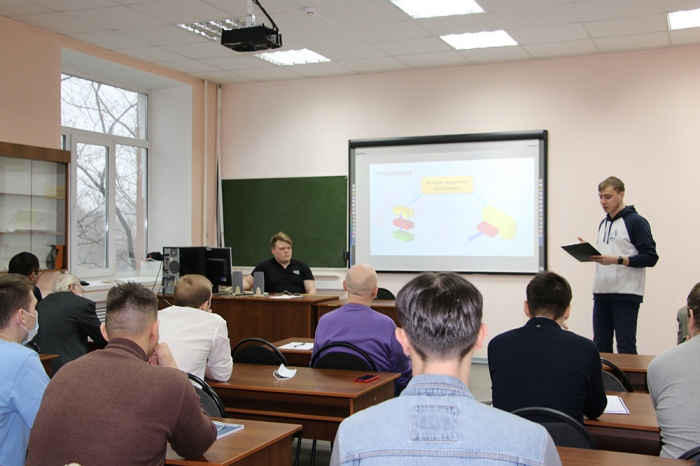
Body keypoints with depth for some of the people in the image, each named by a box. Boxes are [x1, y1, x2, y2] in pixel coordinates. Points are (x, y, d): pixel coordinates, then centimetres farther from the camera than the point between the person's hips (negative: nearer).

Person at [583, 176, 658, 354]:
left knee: (626, 348, -2)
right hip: (601, 293, 7)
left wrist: (617, 260, -22)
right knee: (600, 346, 11)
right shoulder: (603, 223, 18)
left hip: (626, 294, -7)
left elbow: (650, 257, -13)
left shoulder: (636, 222, -6)